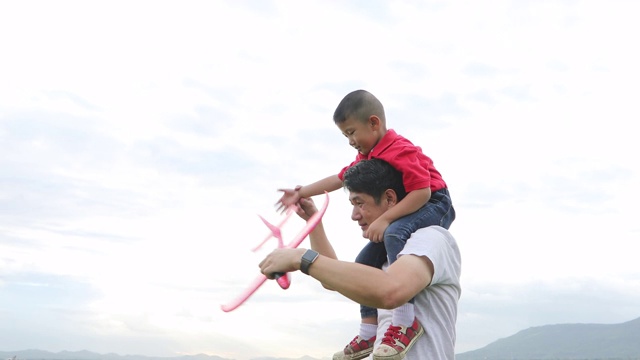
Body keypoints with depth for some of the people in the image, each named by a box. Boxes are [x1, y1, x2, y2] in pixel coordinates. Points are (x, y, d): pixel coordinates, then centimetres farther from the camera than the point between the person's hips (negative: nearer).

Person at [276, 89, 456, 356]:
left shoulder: (399, 151, -24)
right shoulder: (367, 156, 8)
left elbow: (422, 192, -31)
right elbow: (339, 179, 18)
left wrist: (385, 219, -35)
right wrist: (300, 193, 18)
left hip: (434, 207, -11)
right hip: (400, 215, 11)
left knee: (395, 233, -40)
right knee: (364, 263, 7)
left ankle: (405, 320, -42)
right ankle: (368, 332, 14)